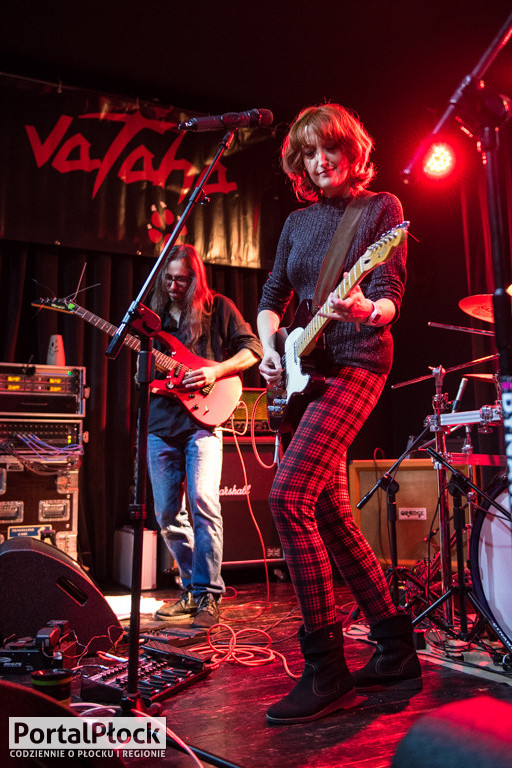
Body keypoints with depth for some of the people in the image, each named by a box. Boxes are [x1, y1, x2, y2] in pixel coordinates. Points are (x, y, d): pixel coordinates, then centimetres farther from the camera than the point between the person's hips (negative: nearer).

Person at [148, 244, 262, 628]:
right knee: (167, 514, 6)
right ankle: (192, 588, 22)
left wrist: (216, 371, -15)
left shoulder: (218, 308, 4)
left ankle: (208, 596, -9)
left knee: (202, 501, -20)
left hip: (201, 418, -5)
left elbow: (253, 348, -1)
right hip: (160, 423, 5)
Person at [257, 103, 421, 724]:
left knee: (289, 496, -22)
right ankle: (396, 649, 18)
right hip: (303, 369, 7)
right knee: (330, 514, 5)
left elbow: (390, 293, -9)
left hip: (356, 361, -7)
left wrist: (366, 310, -32)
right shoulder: (297, 222, 18)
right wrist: (270, 347, -2)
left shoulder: (381, 206, 2)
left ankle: (326, 670, -11)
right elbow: (272, 296, 17)